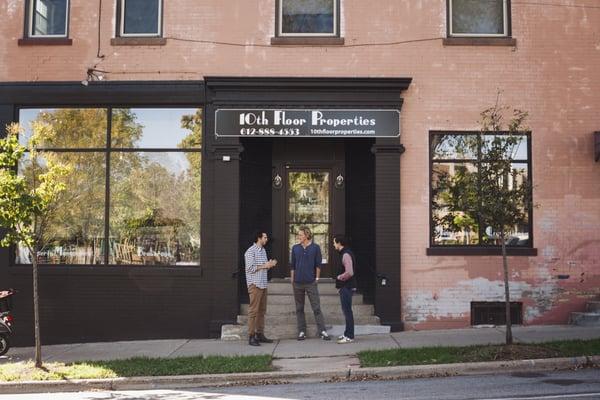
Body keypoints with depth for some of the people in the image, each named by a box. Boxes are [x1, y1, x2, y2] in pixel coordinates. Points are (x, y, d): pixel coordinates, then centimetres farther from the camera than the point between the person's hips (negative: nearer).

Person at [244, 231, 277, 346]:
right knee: (253, 311, -7)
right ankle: (251, 337, -4)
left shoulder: (263, 251, 17)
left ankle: (260, 334, 16)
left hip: (263, 284, 9)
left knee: (262, 311, 10)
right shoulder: (250, 251, -11)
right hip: (255, 284, -9)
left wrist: (270, 264, 5)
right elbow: (250, 268, -17)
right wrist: (264, 266, -16)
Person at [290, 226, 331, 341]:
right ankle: (301, 331, 15)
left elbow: (318, 264, 2)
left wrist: (317, 278, 0)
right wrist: (292, 279, 5)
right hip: (298, 283, 3)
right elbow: (292, 265, 10)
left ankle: (322, 331, -3)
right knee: (299, 309, 8)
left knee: (316, 308, -5)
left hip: (311, 283, -3)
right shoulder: (295, 248, 7)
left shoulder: (315, 247, -1)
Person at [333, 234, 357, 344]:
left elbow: (349, 273, -27)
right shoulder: (345, 253, 14)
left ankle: (350, 336, -2)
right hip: (345, 287, 10)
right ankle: (347, 334, 24)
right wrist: (340, 280, 13)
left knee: (347, 311, -6)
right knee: (346, 311, 16)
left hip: (346, 287, -10)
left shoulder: (346, 255, -18)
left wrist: (339, 277, -12)